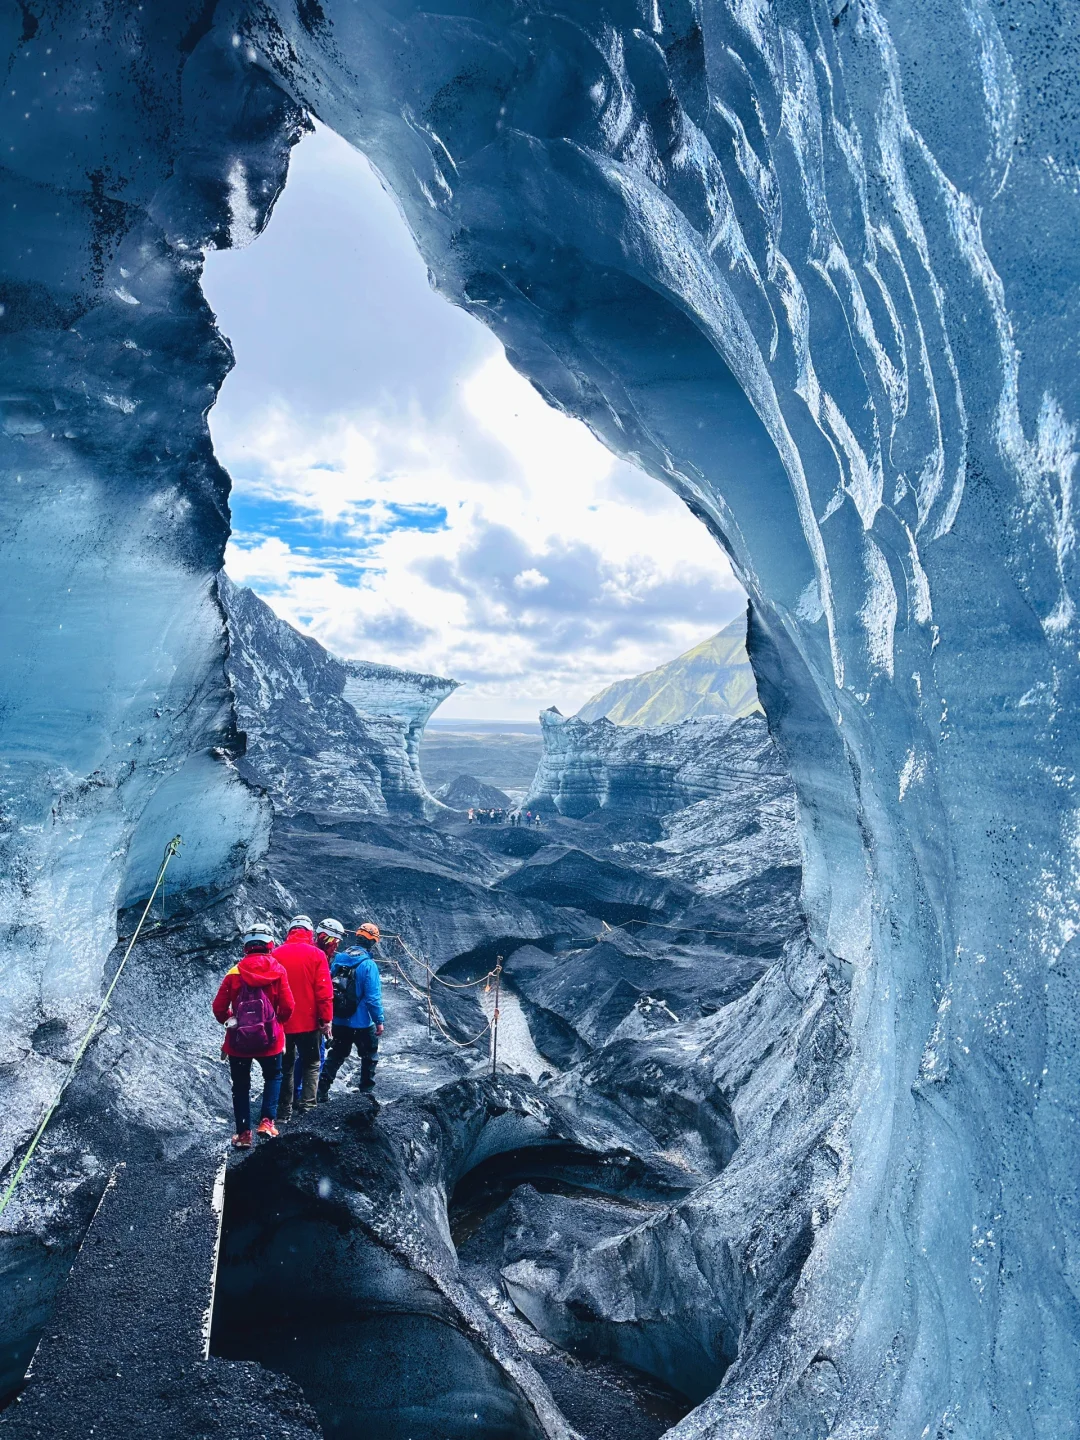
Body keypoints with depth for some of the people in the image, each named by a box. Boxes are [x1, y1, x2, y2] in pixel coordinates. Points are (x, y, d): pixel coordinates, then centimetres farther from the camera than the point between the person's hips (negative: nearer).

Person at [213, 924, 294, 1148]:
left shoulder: (235, 972, -5)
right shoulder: (278, 970, -8)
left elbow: (219, 1007, -4)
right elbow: (287, 1007, -9)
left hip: (238, 1041, 1)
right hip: (269, 1040, -1)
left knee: (241, 1086, 18)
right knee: (273, 1077, 23)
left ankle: (243, 1133, 19)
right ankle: (267, 1121, 9)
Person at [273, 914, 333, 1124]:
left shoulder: (275, 954, -2)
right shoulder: (316, 954, -9)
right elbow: (324, 990, -12)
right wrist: (326, 1019, -5)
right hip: (308, 1022, -2)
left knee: (285, 1067, 16)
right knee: (311, 1064, 14)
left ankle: (284, 1111, 18)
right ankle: (307, 1105, 7)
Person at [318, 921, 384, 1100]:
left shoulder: (340, 959, 2)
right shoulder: (368, 964, -19)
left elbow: (329, 988, 11)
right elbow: (373, 997, -20)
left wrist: (330, 1014, 21)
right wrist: (379, 1020, -10)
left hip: (339, 1021, 5)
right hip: (362, 1023, -5)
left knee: (336, 1055, 20)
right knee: (370, 1056, 16)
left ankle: (322, 1090, 15)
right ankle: (366, 1090, 22)